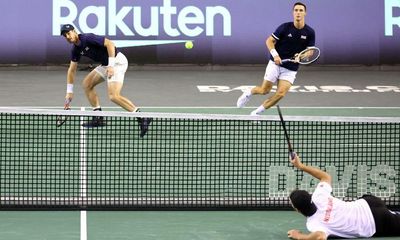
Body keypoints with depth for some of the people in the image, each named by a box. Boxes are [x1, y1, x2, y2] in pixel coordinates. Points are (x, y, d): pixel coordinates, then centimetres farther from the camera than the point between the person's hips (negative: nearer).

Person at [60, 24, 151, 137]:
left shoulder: (87, 38, -18)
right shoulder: (75, 49, 9)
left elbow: (109, 44, -23)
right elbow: (72, 70, 18)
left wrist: (111, 66, -27)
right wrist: (69, 92, 16)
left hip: (117, 61, -10)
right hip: (105, 64, 10)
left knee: (113, 96, -21)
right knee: (87, 84, 12)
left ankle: (142, 118, -22)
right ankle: (98, 118, 12)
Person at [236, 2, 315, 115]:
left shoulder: (309, 32, -5)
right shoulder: (285, 27, -10)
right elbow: (269, 41, -5)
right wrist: (275, 55, -20)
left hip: (291, 69, 2)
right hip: (276, 63, -2)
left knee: (281, 93, -15)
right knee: (264, 90, -2)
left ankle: (257, 112, 2)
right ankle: (249, 93, 33)